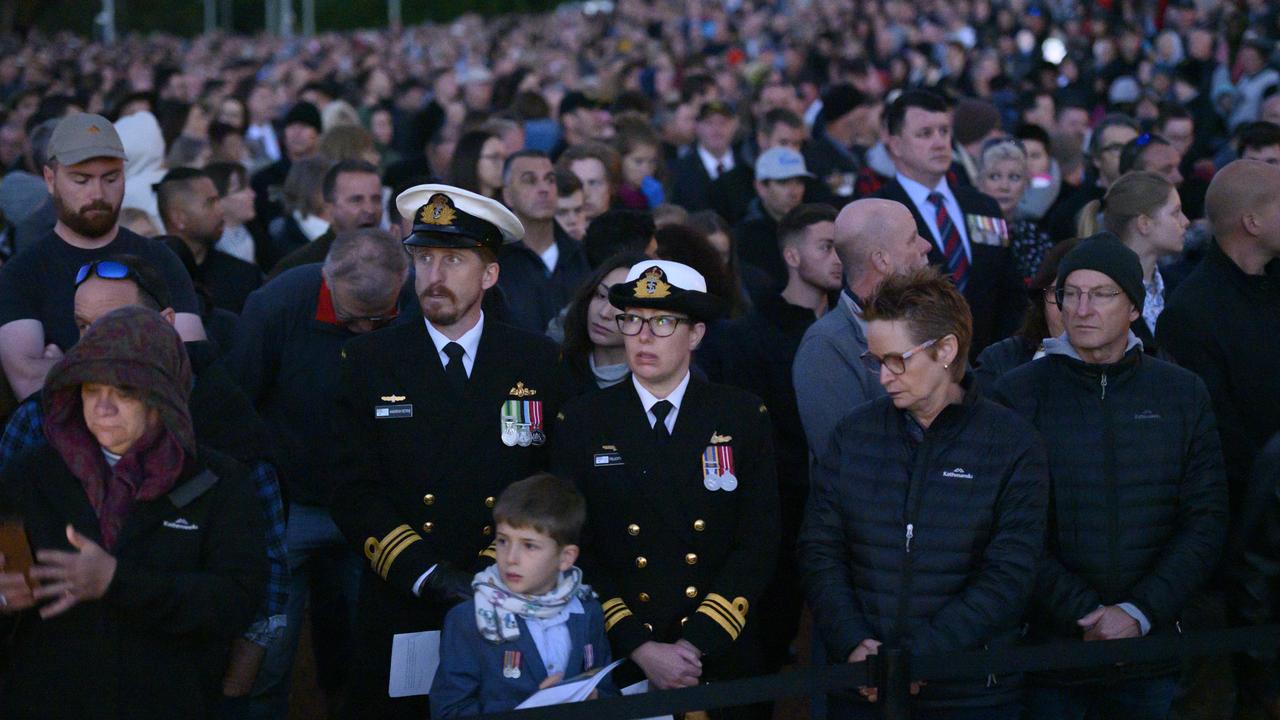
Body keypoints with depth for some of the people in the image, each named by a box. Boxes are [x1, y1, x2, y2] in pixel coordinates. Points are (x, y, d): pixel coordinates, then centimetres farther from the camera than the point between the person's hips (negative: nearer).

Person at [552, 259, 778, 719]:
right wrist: (641, 647, -13)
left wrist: (696, 643, -13)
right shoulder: (583, 421, 1)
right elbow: (576, 552, -3)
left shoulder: (744, 417, 2)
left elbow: (757, 544, -3)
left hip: (722, 660, 0)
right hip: (616, 665, 0)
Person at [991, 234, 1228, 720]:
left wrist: (1140, 613, -10)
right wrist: (1083, 614, -14)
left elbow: (1206, 521, 2)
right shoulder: (1018, 393, 0)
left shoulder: (1183, 394, 6)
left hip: (1153, 654, 2)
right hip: (1048, 645, -2)